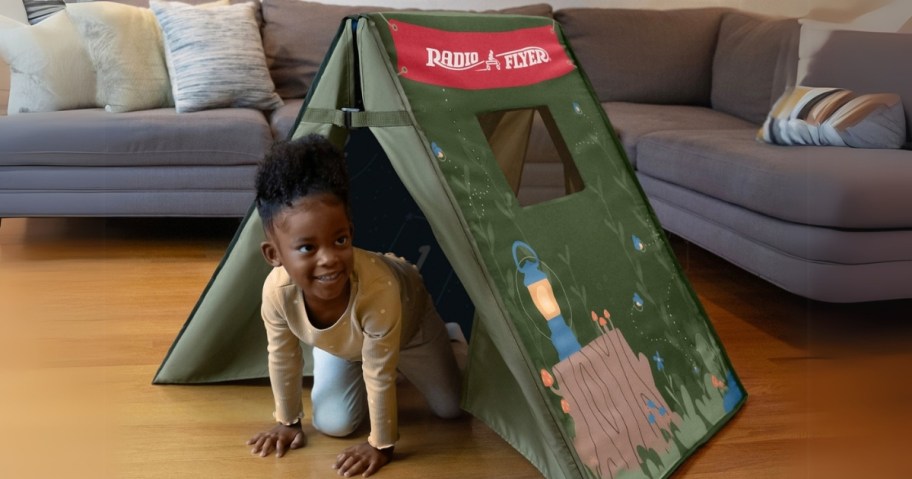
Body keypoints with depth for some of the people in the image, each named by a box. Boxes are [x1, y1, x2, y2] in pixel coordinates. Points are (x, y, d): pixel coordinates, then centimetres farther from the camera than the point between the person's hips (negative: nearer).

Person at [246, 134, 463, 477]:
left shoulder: (378, 288, -49)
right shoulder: (277, 291, -38)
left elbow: (379, 374, -35)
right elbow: (282, 359, -18)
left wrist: (381, 445, -23)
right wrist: (287, 421, -5)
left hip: (408, 321, -2)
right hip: (342, 343, 3)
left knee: (450, 407, 10)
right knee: (333, 423, -3)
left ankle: (446, 344, 40)